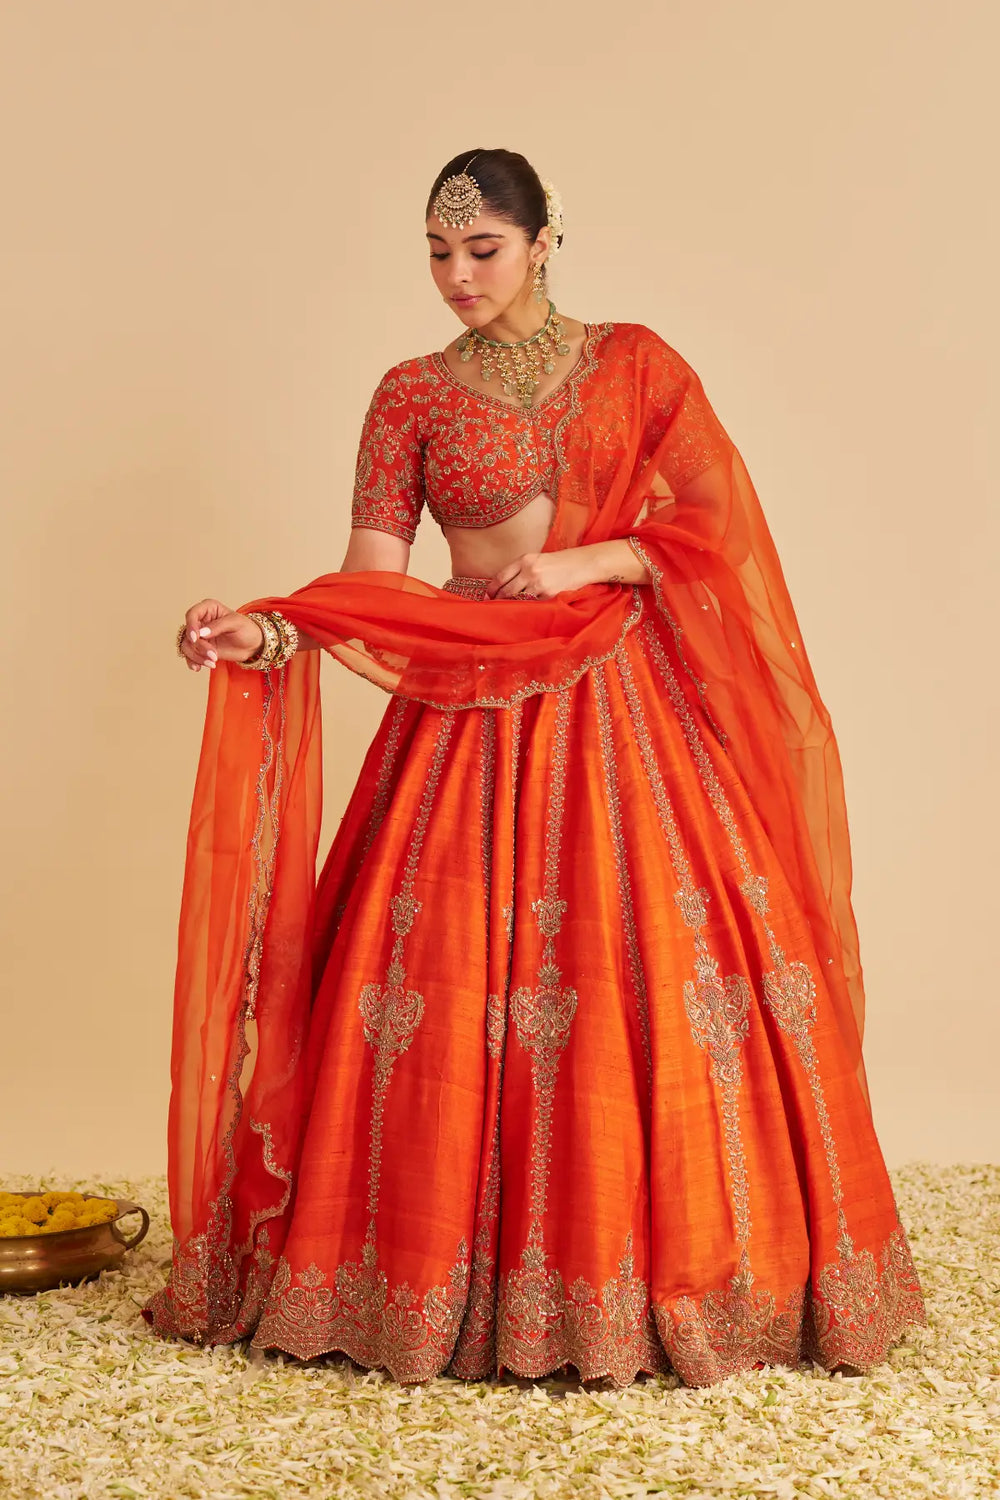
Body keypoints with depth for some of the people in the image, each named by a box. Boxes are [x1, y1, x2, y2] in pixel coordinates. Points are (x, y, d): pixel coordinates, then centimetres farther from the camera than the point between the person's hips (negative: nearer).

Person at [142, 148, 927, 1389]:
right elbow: (372, 579, -1)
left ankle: (669, 1268, 9)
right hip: (471, 714, 1)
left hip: (628, 708, 0)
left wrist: (585, 561, -12)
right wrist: (267, 629, -19)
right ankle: (453, 1282, 8)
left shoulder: (634, 364, 7)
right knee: (451, 983, -6)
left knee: (653, 980, -7)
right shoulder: (411, 394, 8)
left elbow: (718, 520, 0)